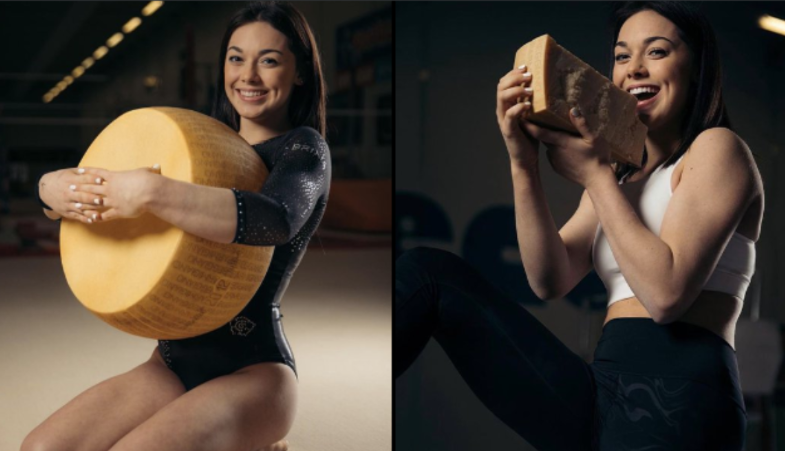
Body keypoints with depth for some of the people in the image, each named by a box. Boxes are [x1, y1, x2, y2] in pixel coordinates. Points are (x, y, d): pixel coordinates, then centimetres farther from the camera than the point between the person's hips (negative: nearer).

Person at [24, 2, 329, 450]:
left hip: (254, 372, -6)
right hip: (172, 363, 6)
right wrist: (56, 189, -13)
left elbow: (276, 220, -30)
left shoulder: (304, 147, -5)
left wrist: (152, 193, -35)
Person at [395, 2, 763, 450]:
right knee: (430, 272, -5)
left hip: (676, 397, -5)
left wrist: (595, 174, -8)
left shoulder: (717, 147, 2)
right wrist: (524, 164, -5)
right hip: (604, 397, 6)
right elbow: (551, 280, 5)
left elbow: (666, 293, -12)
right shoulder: (618, 178, 21)